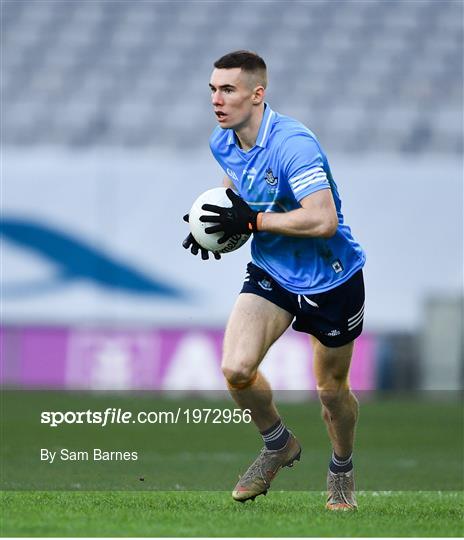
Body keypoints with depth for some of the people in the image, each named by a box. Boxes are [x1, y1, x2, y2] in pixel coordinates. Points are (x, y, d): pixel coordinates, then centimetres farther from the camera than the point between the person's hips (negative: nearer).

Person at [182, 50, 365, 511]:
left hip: (330, 279, -5)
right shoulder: (222, 142, -4)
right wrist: (214, 218, 1)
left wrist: (252, 220, -30)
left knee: (331, 390, 9)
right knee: (235, 369, -15)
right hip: (271, 273, 5)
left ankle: (342, 470, 38)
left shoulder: (293, 144, -28)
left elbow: (324, 220, -35)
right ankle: (277, 444, 14)